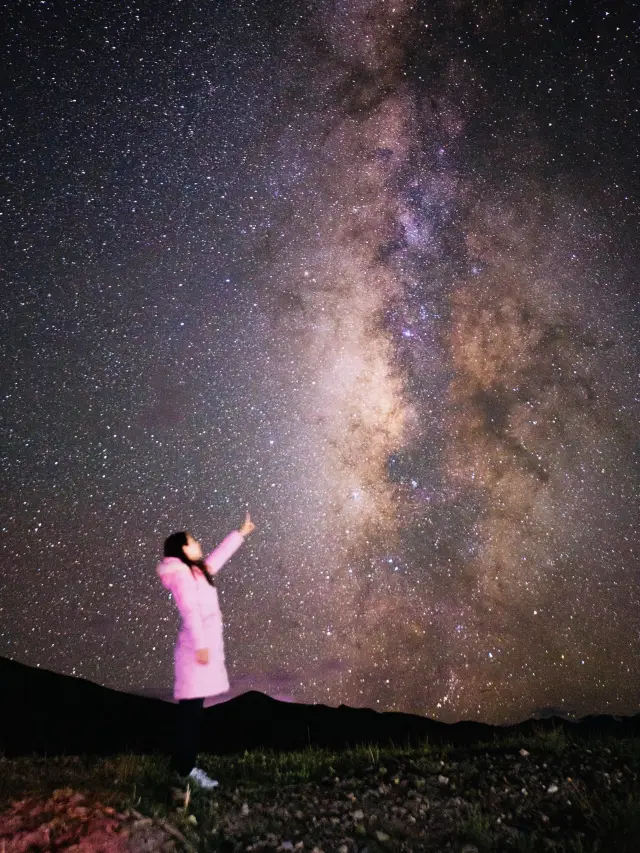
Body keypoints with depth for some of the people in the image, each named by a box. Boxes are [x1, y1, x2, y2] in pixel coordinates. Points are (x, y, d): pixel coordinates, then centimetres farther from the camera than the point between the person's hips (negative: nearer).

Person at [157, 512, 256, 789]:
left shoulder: (195, 570, 17)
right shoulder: (181, 573, -10)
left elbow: (218, 556, 30)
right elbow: (190, 612, -18)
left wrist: (241, 533, 36)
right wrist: (201, 645, -24)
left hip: (205, 645, 9)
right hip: (197, 647, -9)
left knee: (193, 709, 10)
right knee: (191, 709, -7)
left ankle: (183, 765, 14)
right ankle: (184, 768, -3)